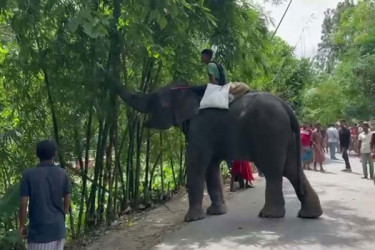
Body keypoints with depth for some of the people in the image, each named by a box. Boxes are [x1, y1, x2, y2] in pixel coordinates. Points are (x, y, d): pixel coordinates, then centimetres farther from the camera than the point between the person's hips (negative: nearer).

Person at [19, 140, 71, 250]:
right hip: (58, 227, 3)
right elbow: (67, 201, 4)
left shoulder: (28, 174, -9)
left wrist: (22, 225, 3)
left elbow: (23, 203, -10)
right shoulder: (62, 173, -1)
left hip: (38, 229, -3)